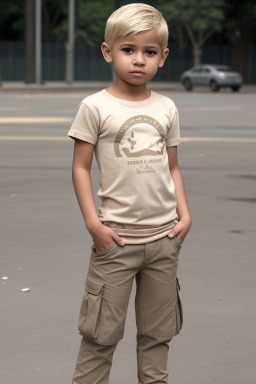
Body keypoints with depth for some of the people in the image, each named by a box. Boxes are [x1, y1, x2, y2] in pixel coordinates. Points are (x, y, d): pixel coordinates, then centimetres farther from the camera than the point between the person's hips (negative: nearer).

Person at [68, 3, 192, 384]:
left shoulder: (166, 108, 7)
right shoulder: (96, 107, -5)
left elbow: (172, 167, 14)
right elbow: (80, 167, -4)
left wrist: (184, 213, 2)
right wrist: (93, 223, -12)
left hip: (164, 237, 4)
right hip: (117, 237, -4)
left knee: (157, 330, 12)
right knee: (102, 331, 0)